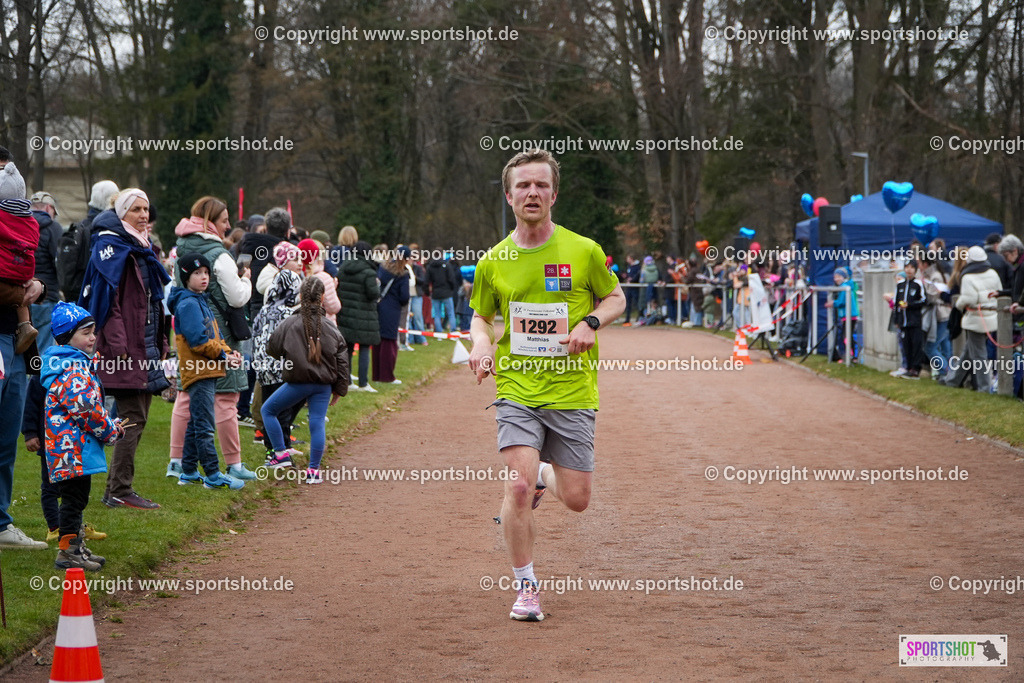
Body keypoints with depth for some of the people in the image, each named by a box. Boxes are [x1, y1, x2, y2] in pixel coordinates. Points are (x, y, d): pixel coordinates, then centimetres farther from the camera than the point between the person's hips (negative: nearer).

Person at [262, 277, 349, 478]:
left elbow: (272, 349, 3)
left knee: (268, 410, 16)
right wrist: (339, 389, 13)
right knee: (317, 423, 7)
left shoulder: (290, 324, -8)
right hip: (323, 385, 3)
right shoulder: (330, 328, 1)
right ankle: (314, 469, 4)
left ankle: (281, 454, 12)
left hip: (297, 383, -3)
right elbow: (342, 361, 5)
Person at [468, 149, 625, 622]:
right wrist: (482, 343, -5)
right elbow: (481, 316, 17)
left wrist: (590, 323, -9)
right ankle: (526, 586, -1)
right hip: (517, 391, 0)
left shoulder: (584, 251, -2)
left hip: (572, 393, 0)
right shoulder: (492, 263, 2)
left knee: (576, 500, 2)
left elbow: (616, 298, 12)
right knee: (518, 486, -18)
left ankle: (542, 476, 39)